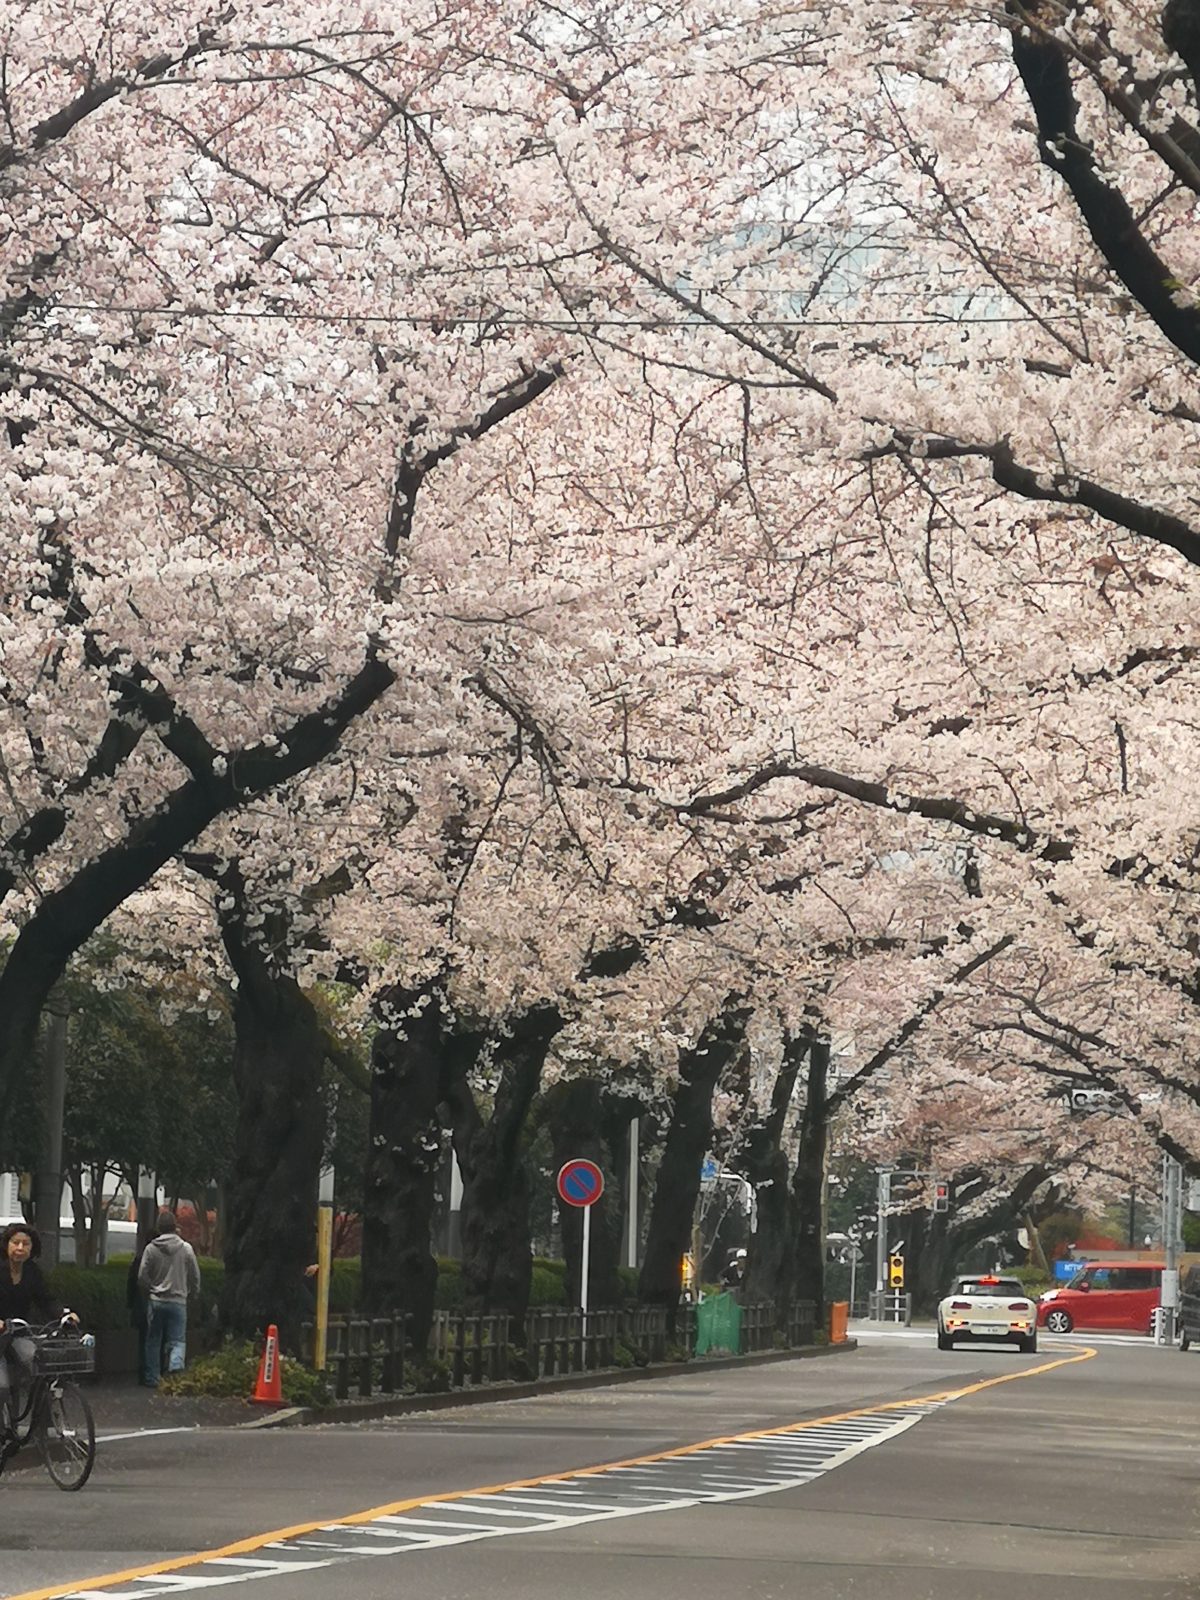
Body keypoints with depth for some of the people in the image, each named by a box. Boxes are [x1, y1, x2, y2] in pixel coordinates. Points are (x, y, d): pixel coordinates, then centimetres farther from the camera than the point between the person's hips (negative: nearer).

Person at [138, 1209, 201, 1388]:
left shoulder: (151, 1249, -5)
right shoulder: (186, 1248, -5)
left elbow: (142, 1276, -2)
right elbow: (195, 1276, 2)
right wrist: (193, 1291, 21)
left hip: (156, 1301, 1)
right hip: (178, 1301, -1)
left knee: (153, 1341, 12)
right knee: (177, 1340, 2)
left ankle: (152, 1378, 16)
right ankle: (176, 1366, -25)